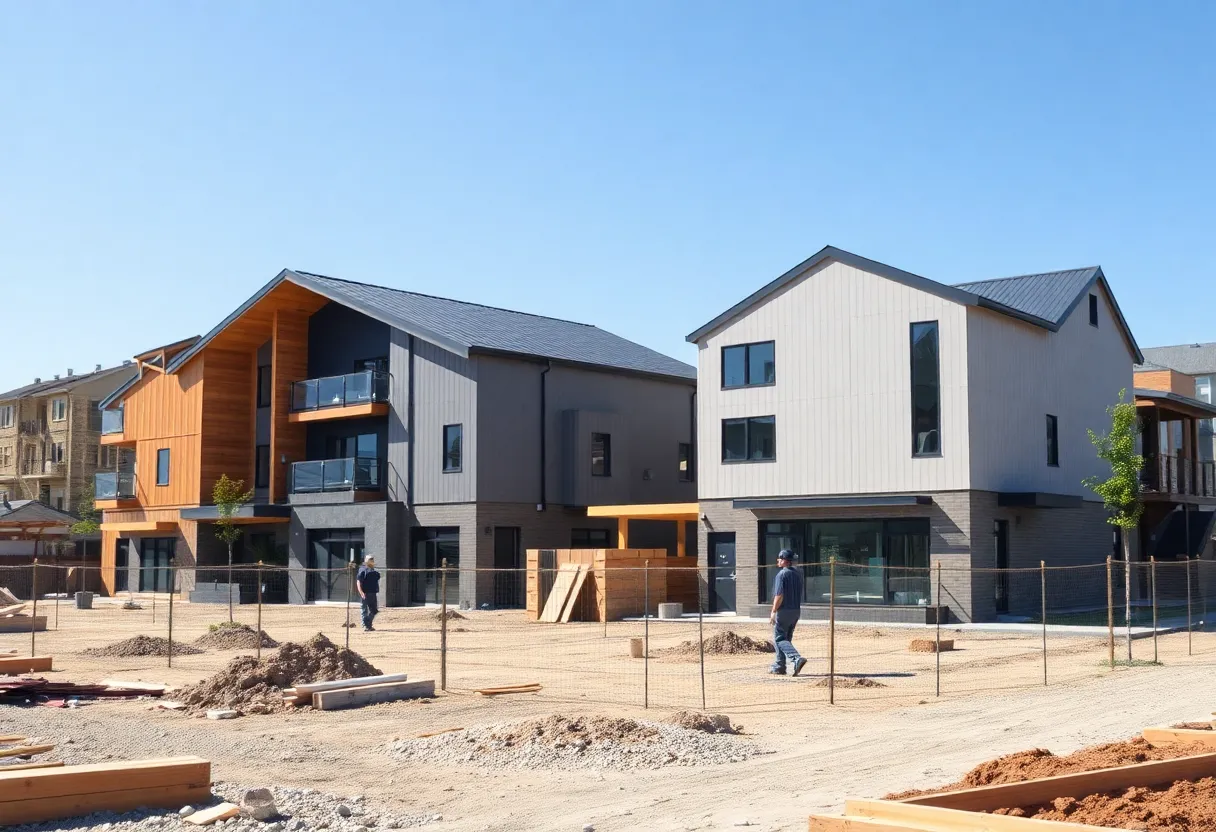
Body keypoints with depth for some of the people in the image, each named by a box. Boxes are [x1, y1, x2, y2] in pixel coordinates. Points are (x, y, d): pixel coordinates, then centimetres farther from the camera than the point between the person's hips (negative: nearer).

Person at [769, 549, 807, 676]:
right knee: (786, 639, 15)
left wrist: (773, 612, -15)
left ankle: (797, 659, -23)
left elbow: (779, 595, -20)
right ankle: (779, 667, 19)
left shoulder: (781, 574, -14)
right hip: (796, 610, 8)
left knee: (779, 639, -4)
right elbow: (799, 594, 15)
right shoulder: (797, 574, 12)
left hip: (784, 611, -8)